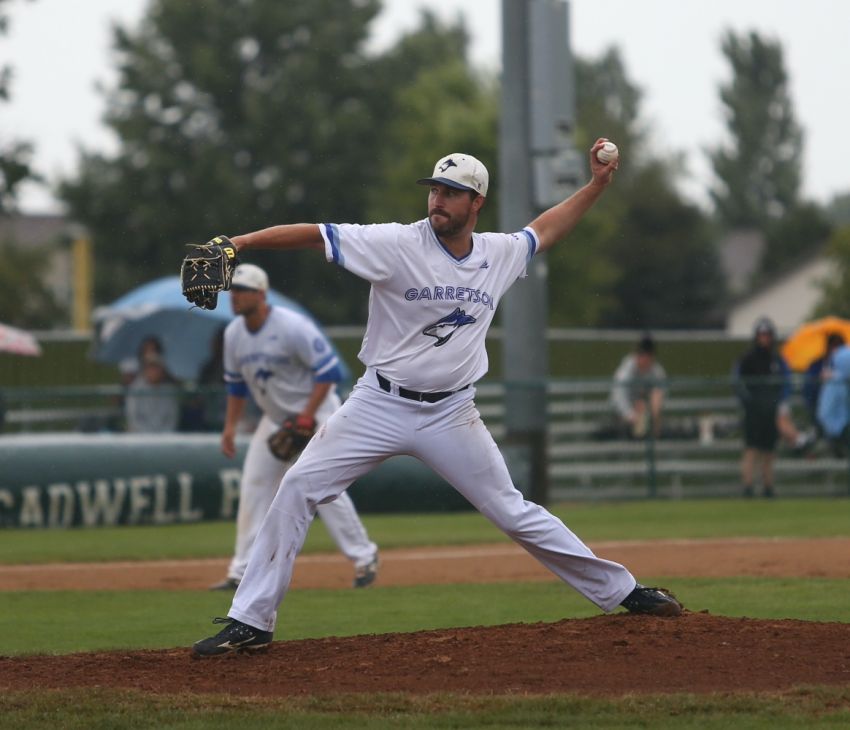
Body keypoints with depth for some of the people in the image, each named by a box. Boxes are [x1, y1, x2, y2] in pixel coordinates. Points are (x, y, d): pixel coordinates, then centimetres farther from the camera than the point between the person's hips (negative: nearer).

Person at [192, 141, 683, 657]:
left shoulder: (499, 254, 1)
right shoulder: (397, 244, -13)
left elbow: (544, 231, 23)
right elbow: (313, 235, -20)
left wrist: (598, 184, 16)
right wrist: (236, 243, -30)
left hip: (451, 416, 2)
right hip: (380, 405, -2)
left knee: (513, 512, 5)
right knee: (298, 488, -13)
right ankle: (251, 622, -6)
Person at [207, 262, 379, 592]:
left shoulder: (292, 327, -23)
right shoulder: (234, 334, -1)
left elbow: (328, 371, -21)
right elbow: (236, 384, 12)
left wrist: (306, 419, -24)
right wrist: (230, 426, 4)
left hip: (314, 412, -7)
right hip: (274, 418, 7)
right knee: (253, 488, 0)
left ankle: (363, 556, 4)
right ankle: (242, 572, 2)